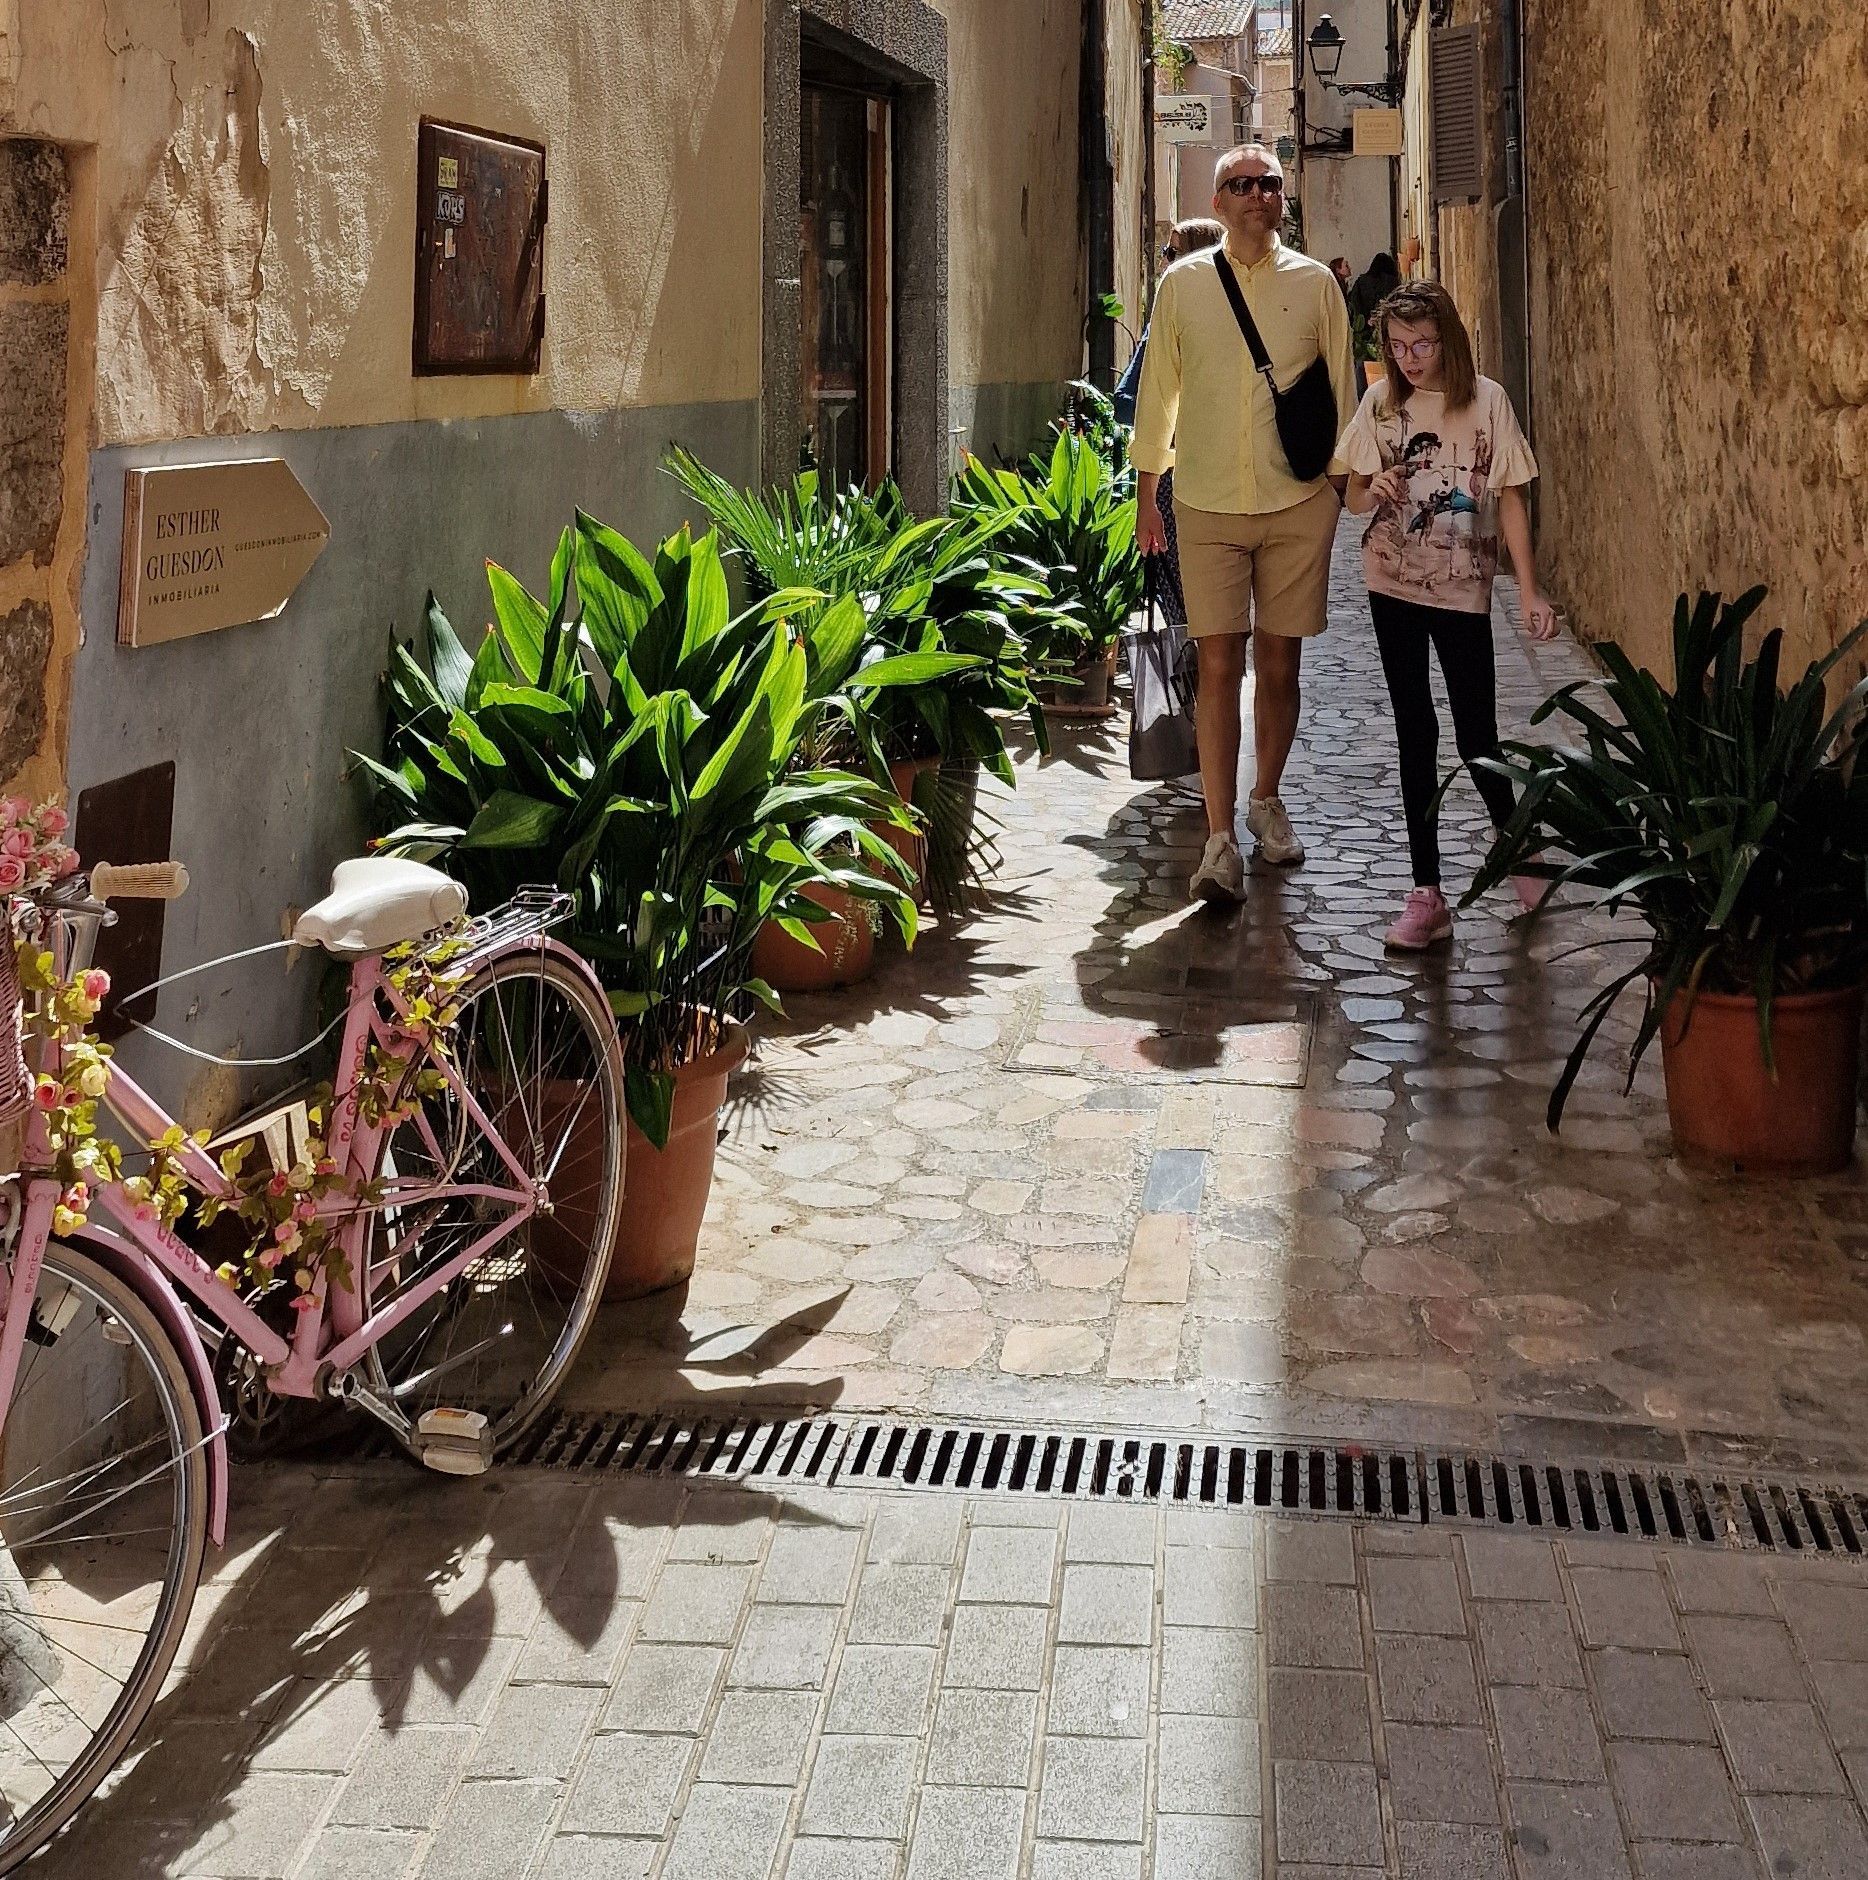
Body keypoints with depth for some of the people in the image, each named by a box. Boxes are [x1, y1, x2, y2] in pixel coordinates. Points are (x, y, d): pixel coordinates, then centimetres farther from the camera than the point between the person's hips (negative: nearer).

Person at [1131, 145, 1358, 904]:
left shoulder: (1314, 282, 4)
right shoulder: (1182, 283, 4)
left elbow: (1341, 390, 11)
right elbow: (1158, 390, 10)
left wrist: (1346, 481, 9)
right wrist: (1146, 493, 10)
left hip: (1298, 502, 1)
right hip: (1208, 504, -1)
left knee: (1280, 663, 7)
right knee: (1219, 665, -7)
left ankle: (1266, 799, 28)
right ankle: (1220, 840, -6)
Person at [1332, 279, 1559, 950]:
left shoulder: (1486, 401, -5)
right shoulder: (1380, 403, 2)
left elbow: (1510, 498, -3)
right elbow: (1353, 497, 9)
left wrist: (1529, 590, -8)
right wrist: (1375, 488, -14)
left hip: (1462, 589, -3)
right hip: (1393, 586, 3)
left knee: (1475, 736, 0)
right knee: (1415, 735, 6)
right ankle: (1427, 894, 9)